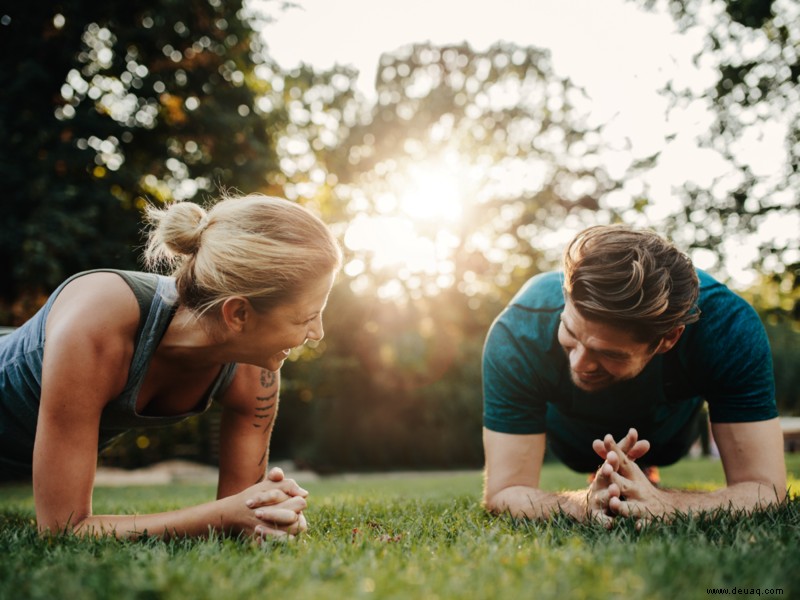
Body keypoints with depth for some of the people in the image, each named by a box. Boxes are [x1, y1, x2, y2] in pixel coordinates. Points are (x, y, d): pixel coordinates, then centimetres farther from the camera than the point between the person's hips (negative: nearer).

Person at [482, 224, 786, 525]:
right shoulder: (517, 333, -45)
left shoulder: (729, 328, -43)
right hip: (570, 431, 0)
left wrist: (660, 503, -61)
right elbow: (502, 492, -41)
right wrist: (585, 504, -62)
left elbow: (765, 489, -42)